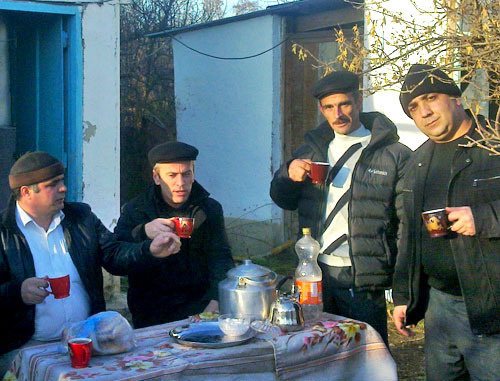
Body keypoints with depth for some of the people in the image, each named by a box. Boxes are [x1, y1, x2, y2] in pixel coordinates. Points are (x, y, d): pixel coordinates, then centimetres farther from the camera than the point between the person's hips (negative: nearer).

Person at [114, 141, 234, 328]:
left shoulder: (211, 209, 11)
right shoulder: (134, 210, 4)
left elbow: (220, 257, 5)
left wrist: (216, 300, -13)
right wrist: (143, 233, -30)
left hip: (201, 303, 2)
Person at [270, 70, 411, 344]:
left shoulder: (393, 155, -5)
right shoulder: (312, 150, 11)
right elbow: (285, 201, 18)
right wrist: (288, 175, -4)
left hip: (364, 282, -4)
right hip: (316, 275, 5)